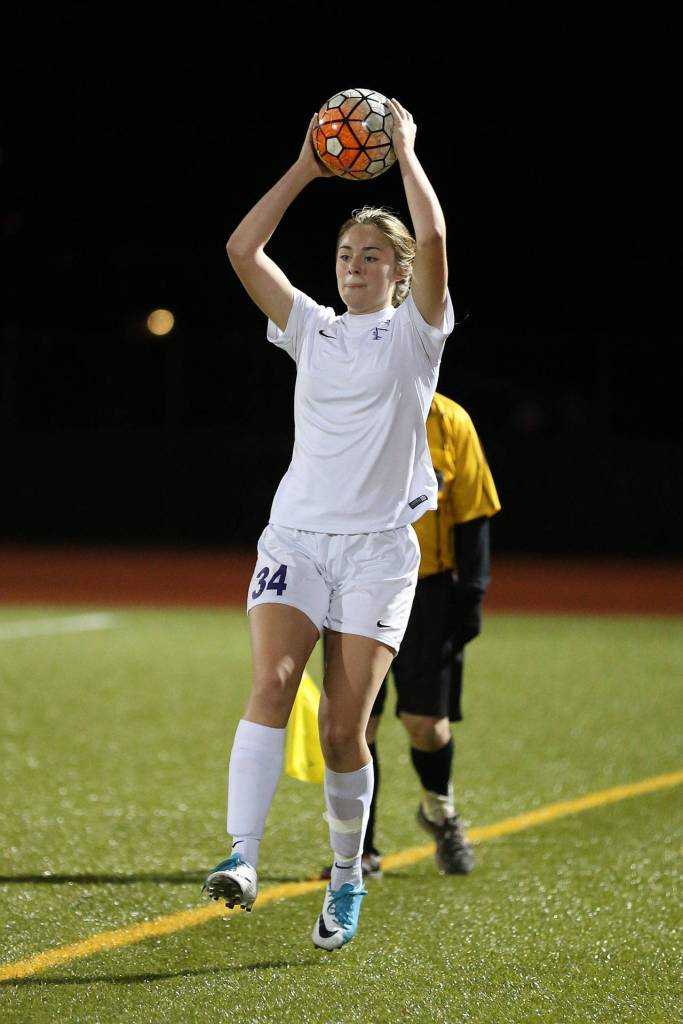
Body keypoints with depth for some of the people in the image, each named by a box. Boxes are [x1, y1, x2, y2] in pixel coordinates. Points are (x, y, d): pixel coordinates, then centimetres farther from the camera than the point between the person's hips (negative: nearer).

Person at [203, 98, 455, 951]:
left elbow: (433, 242, -12)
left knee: (344, 728, -6)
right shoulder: (311, 329, 15)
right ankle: (241, 857, -29)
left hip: (379, 544, -2)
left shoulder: (414, 330, 6)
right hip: (296, 534, 2)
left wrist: (405, 151, -4)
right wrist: (304, 170, 5)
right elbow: (243, 250, 6)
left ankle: (346, 880, 12)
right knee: (270, 683, -20)